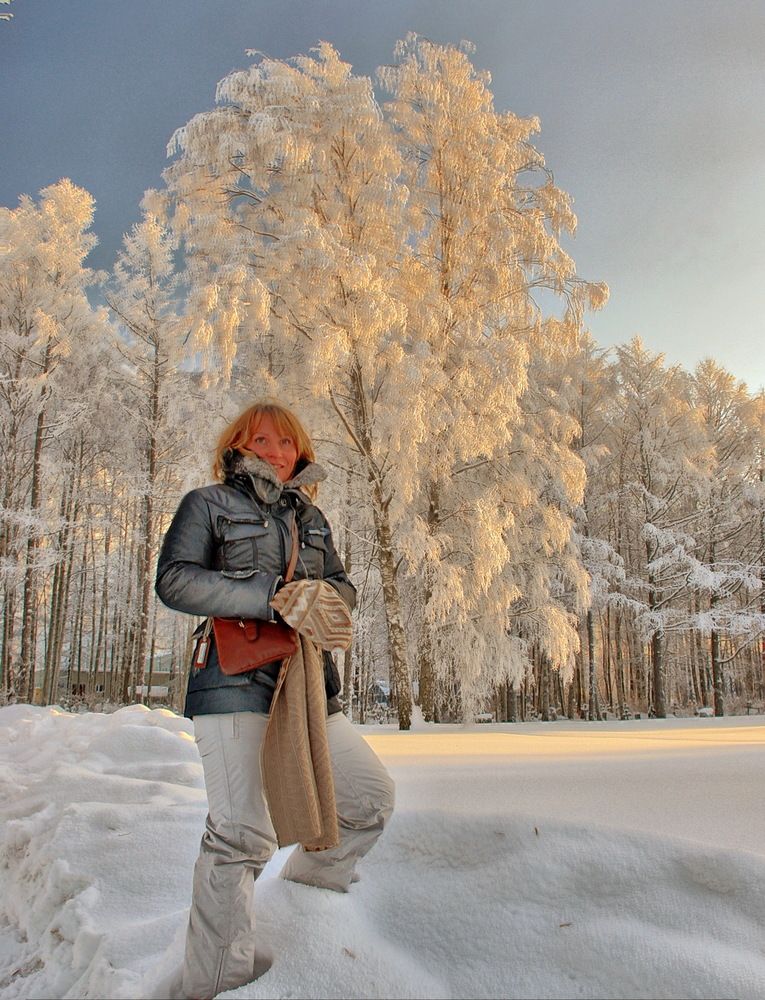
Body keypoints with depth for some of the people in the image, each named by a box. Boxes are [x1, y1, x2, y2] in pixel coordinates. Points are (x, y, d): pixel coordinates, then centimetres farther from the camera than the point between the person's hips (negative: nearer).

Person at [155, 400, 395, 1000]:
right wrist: (271, 598, -17)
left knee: (372, 798, 8)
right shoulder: (208, 504, 6)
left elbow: (343, 585, 19)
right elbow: (174, 579, -8)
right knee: (241, 833, -12)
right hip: (234, 682, -6)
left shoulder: (310, 516, 21)